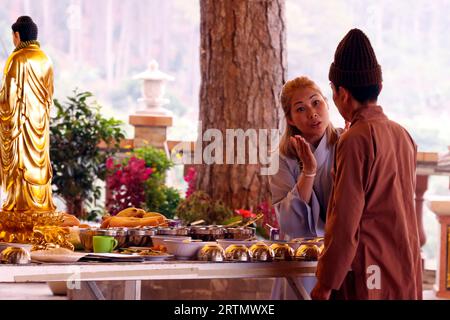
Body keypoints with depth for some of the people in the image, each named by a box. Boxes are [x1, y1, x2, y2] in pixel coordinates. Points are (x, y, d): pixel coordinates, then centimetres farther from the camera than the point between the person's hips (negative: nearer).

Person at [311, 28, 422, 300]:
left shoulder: (356, 140, -13)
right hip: (407, 279, 8)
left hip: (366, 281, -8)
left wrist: (325, 284, -11)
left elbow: (345, 220, -15)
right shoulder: (403, 135, 10)